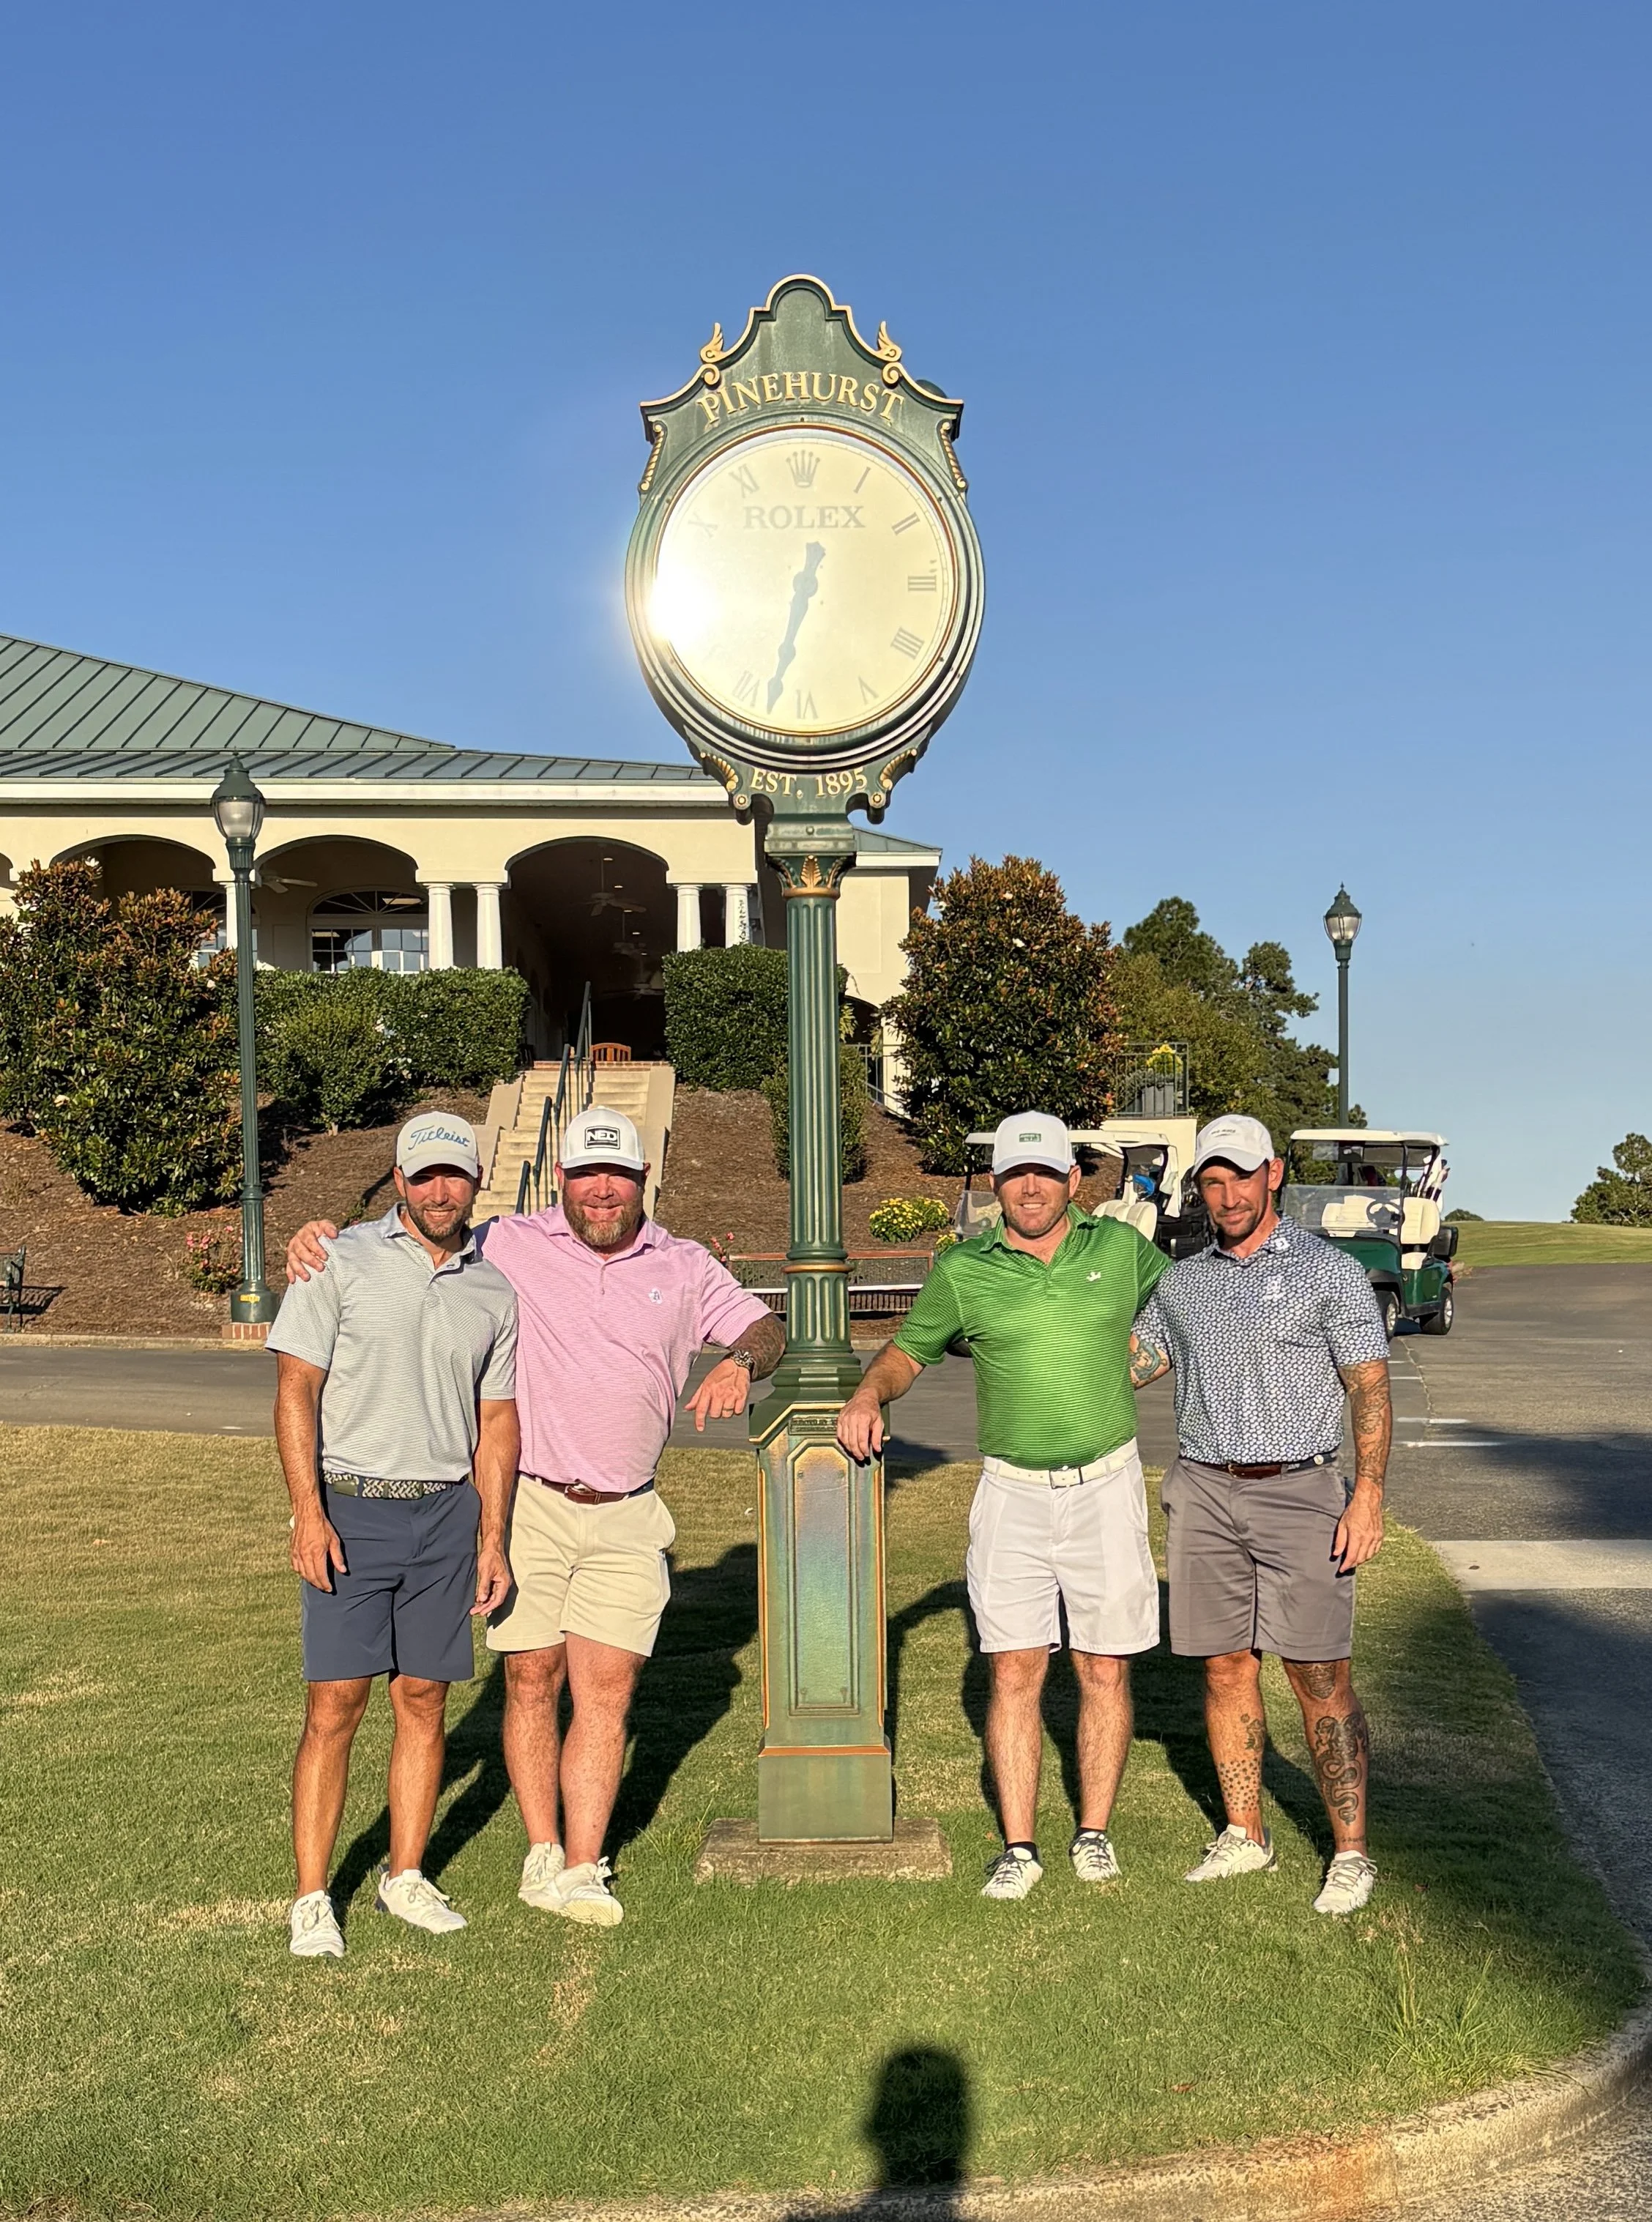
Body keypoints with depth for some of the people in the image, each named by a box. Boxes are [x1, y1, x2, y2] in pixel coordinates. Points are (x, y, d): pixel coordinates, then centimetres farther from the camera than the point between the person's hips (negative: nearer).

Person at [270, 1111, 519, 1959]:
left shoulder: (493, 1290, 8)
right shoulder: (341, 1261, -4)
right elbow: (296, 1389, -6)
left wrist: (492, 1538, 8)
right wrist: (307, 1512, -13)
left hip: (448, 1514, 3)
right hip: (350, 1509, -3)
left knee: (424, 1700, 8)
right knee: (334, 1707, -3)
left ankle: (406, 1876, 22)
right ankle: (312, 1899, 7)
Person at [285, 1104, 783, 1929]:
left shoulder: (683, 1268, 7)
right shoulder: (509, 1248, 0)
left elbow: (766, 1328, 9)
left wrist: (739, 1363, -14)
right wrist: (317, 1231, -14)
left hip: (626, 1519, 2)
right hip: (528, 1505, -1)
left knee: (606, 1693, 0)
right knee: (532, 1681, 5)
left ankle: (581, 1872, 7)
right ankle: (541, 1854, 20)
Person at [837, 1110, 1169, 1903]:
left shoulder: (1120, 1247, 2)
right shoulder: (963, 1271, -1)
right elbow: (908, 1351, 10)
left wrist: (1152, 1349, 2)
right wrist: (869, 1394, -8)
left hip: (1106, 1487, 1)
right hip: (1013, 1491, 0)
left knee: (1104, 1670, 6)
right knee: (1014, 1672, -1)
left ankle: (1095, 1833, 21)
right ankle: (1019, 1846, 10)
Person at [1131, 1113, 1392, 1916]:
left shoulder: (1330, 1271, -1)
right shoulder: (1182, 1281, 11)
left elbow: (1370, 1389, -4)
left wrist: (1368, 1497, -13)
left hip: (1298, 1491, -4)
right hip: (1204, 1494, 4)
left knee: (1319, 1676, -3)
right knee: (1226, 1670, 7)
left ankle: (1350, 1851, 7)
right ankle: (1244, 1835, 20)